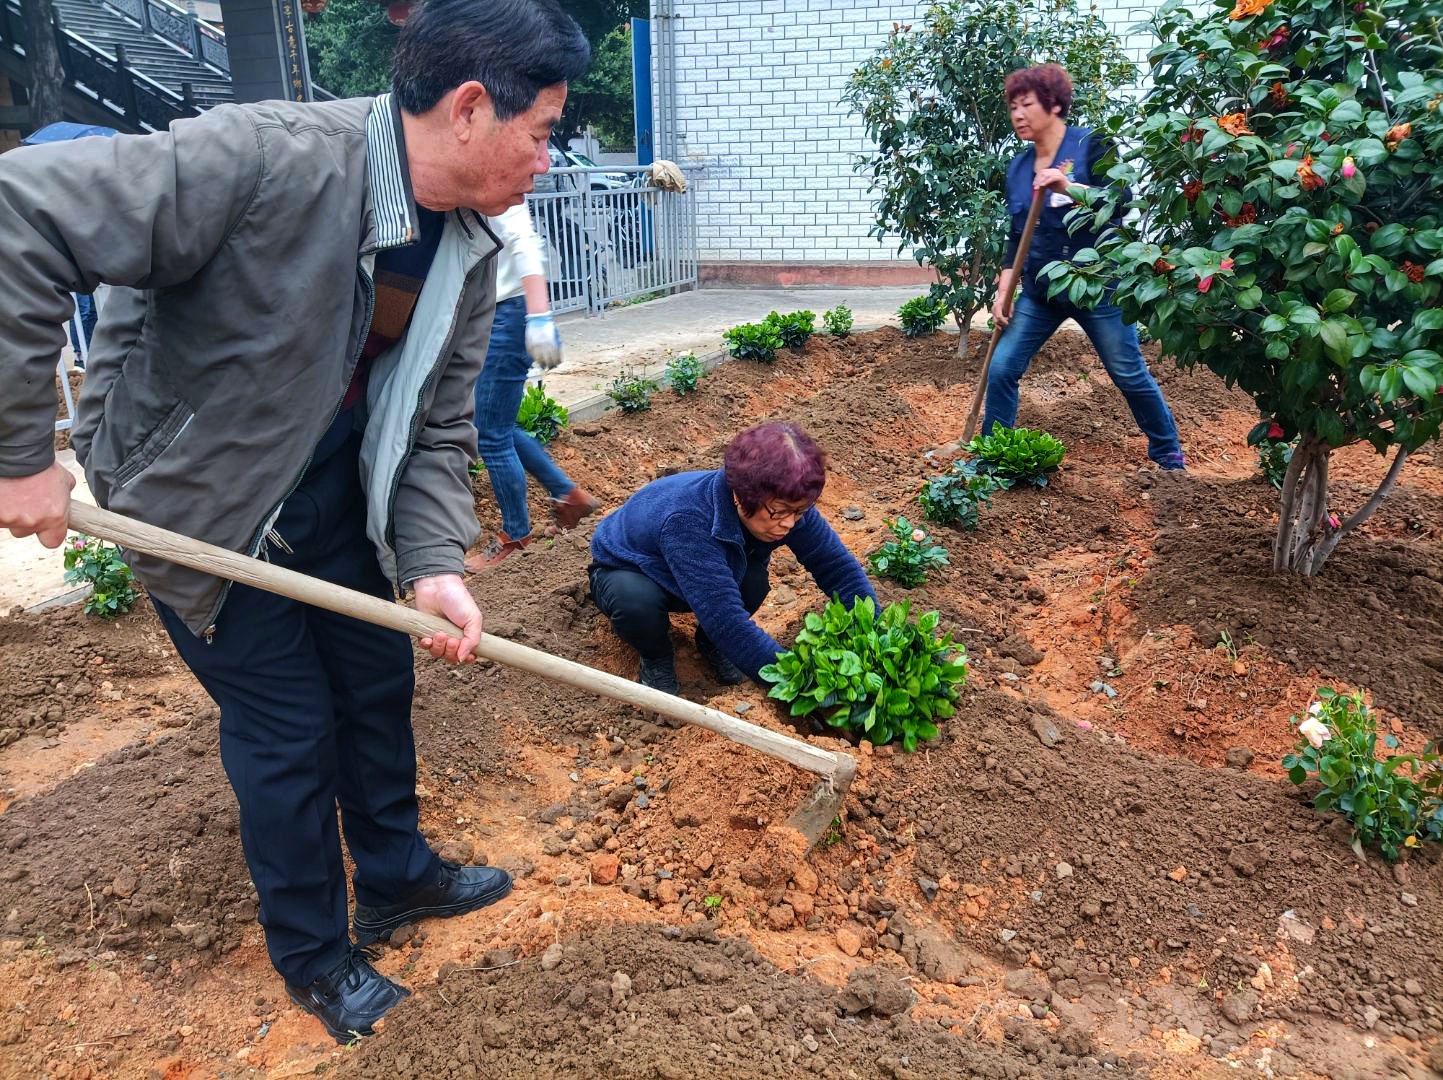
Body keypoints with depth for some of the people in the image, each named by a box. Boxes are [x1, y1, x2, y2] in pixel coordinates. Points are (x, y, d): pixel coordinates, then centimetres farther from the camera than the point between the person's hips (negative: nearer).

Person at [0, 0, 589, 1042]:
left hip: (336, 490, 7)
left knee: (381, 679, 16)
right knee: (288, 723, 3)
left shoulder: (471, 250, -7)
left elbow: (439, 426, -3)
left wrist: (434, 564, -17)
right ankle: (314, 957, 30)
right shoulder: (271, 160, -31)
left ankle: (397, 876, 43)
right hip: (201, 502, -6)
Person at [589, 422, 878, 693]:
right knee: (636, 604, -39)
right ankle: (656, 659, -3)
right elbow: (727, 621, -47)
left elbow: (839, 567, -16)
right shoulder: (688, 521, -45)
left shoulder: (784, 503, -25)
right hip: (624, 572, -4)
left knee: (754, 581, -27)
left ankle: (711, 643, 6)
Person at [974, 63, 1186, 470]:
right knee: (1001, 369, -4)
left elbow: (1119, 202, -17)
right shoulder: (1018, 167, 9)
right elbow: (1015, 238, 12)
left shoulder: (1090, 145, -6)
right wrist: (1003, 293, 4)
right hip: (1040, 290, 5)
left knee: (1130, 374, 5)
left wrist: (1068, 187, -31)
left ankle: (1168, 452, 25)